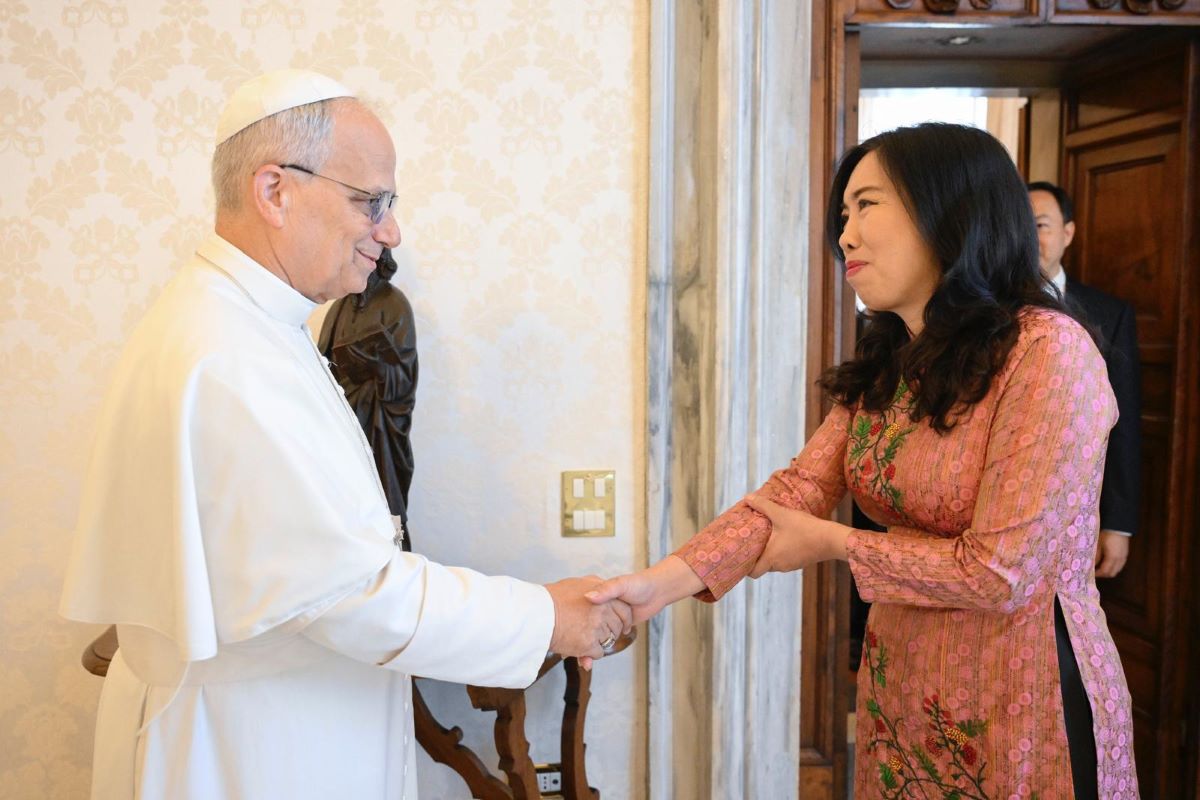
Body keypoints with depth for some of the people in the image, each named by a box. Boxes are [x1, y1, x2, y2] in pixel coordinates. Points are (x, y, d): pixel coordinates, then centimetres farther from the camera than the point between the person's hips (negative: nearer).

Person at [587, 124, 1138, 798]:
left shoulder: (1048, 351, -19)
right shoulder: (885, 368, 5)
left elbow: (1000, 572, -22)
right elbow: (799, 488, -8)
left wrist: (831, 543, -11)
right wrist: (664, 580, -21)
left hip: (1022, 693, -6)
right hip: (900, 686, 7)